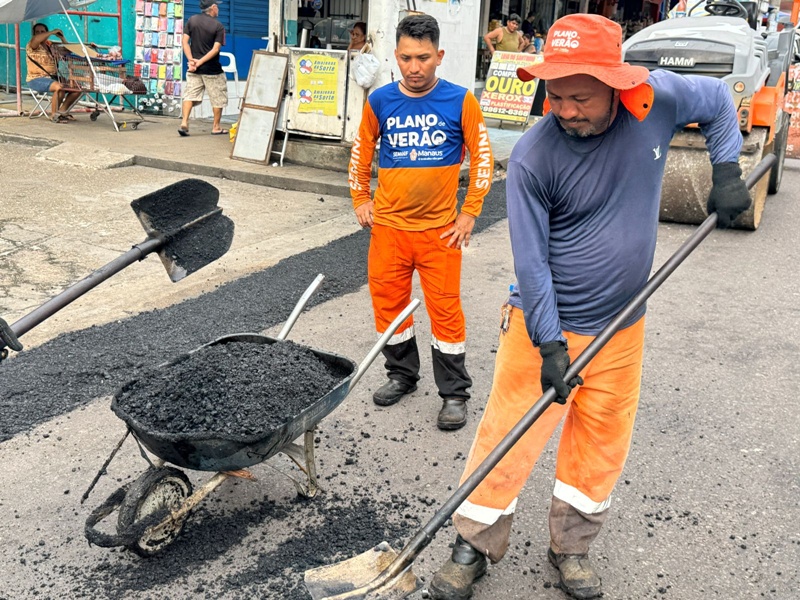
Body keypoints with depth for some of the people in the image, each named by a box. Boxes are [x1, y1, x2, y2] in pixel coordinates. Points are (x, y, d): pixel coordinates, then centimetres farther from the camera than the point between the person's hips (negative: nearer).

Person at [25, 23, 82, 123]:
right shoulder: (31, 46, -5)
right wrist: (53, 32, -20)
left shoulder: (51, 46, 17)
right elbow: (35, 39, -28)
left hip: (53, 78, 8)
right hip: (36, 79, -8)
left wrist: (62, 38, 8)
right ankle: (54, 115, -19)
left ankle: (62, 111, 3)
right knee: (60, 87, -35)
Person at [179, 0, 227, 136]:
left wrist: (191, 60, -7)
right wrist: (200, 62, -16)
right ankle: (216, 127, 16)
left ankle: (184, 123, -7)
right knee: (218, 98, 9)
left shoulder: (192, 20, 4)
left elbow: (185, 41, -2)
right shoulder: (218, 26, -7)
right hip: (212, 69, -4)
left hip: (194, 69, 4)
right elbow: (215, 49, -16)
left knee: (190, 95, 6)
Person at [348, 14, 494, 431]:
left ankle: (454, 393, 14)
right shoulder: (380, 101, 0)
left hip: (439, 227, -3)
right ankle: (401, 374, 32)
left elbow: (482, 156, 0)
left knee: (445, 308, 0)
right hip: (387, 224, 3)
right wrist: (360, 199, 11)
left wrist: (469, 213, -3)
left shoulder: (460, 101, -7)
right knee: (387, 302, 11)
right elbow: (362, 149, 14)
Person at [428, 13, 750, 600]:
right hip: (545, 323, -3)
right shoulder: (532, 156, -20)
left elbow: (719, 99, 12)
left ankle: (572, 545, 35)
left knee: (602, 443, 15)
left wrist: (726, 168, -1)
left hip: (622, 326, 4)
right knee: (509, 436, 2)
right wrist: (549, 344, -17)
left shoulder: (658, 97, -11)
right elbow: (531, 261, -16)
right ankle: (476, 545, 23)